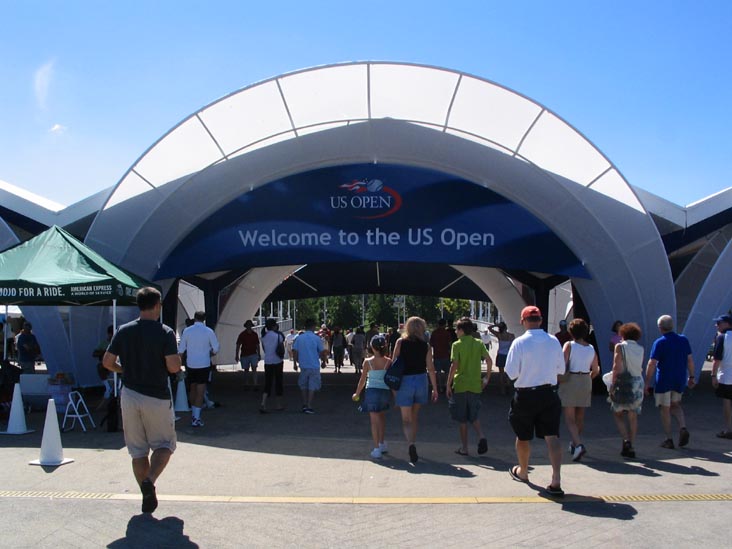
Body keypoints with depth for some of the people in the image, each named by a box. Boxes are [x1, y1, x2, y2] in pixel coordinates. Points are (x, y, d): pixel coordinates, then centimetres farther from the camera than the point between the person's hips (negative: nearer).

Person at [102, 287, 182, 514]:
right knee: (164, 445, 12)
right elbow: (173, 367, -17)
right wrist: (177, 357, 4)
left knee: (138, 450, 13)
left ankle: (147, 497, 16)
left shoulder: (123, 331, 1)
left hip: (130, 396, 4)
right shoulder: (165, 333, -11)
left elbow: (107, 362, 3)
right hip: (157, 398, -4)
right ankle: (150, 480, -11)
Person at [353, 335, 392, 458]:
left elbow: (362, 380, 0)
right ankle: (382, 444, 32)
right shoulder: (389, 362, -4)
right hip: (385, 391, 2)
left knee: (374, 419, 3)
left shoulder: (368, 362, -6)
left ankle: (376, 449, 1)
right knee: (381, 416, 24)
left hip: (372, 391, -2)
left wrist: (357, 394, 14)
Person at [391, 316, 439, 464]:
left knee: (406, 419, 2)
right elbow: (431, 368, -1)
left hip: (404, 381, -2)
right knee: (414, 416, 18)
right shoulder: (425, 346, -1)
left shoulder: (400, 342, -4)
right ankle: (412, 445, 26)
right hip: (421, 380, 2)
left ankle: (411, 445, -21)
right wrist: (435, 388, 6)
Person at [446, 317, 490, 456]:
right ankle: (481, 436, -7)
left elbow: (454, 366, -14)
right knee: (473, 416, 17)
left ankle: (464, 448, 13)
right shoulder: (479, 343, 3)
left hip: (460, 385, -4)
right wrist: (487, 378, 10)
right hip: (475, 385, 4)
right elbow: (489, 361, -2)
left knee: (462, 419, 8)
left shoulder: (457, 345, -8)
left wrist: (448, 385, -8)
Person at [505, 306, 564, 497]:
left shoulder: (519, 342, -13)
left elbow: (511, 373, -11)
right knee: (552, 436, 0)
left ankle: (522, 472, 35)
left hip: (525, 395, -2)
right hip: (549, 394, 2)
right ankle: (556, 481, -10)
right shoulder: (554, 341, -2)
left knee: (523, 437, 16)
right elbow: (561, 370, 8)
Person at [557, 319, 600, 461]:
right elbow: (596, 370, 8)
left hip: (570, 381, -5)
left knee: (569, 418, -3)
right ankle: (575, 443, 31)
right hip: (586, 382, 5)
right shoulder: (591, 348, 4)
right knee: (580, 417, 17)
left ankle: (578, 444, -21)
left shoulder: (569, 345, -9)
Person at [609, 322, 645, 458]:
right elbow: (640, 368, 10)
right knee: (633, 416, 9)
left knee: (617, 413, 8)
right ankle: (630, 447, 10)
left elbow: (617, 367, -12)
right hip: (638, 383, 4)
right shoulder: (640, 349, 7)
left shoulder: (620, 347, -6)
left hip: (623, 382, -4)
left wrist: (612, 383, -9)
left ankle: (626, 440, -10)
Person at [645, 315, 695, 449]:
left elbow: (652, 364, -15)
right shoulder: (684, 340, 2)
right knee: (675, 405, 22)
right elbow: (690, 360, 6)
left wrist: (647, 383, -10)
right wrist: (691, 376, 17)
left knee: (665, 409, 6)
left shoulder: (659, 343, -13)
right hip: (680, 380, 5)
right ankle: (683, 427, 0)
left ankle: (668, 439, 9)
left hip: (663, 381, -5)